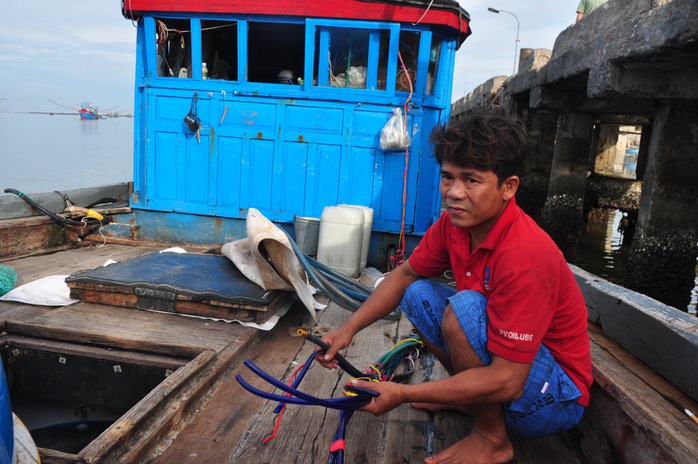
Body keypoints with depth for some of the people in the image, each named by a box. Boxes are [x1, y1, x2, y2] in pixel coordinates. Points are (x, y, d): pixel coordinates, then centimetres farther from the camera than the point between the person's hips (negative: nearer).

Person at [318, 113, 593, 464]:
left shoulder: (524, 256, -33)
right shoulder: (454, 223, -11)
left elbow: (507, 382, -32)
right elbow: (405, 274, 4)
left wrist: (401, 394, -30)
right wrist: (348, 329, -7)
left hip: (556, 398, -7)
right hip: (499, 358, 7)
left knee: (463, 309, -30)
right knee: (418, 294, 1)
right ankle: (470, 398, 11)